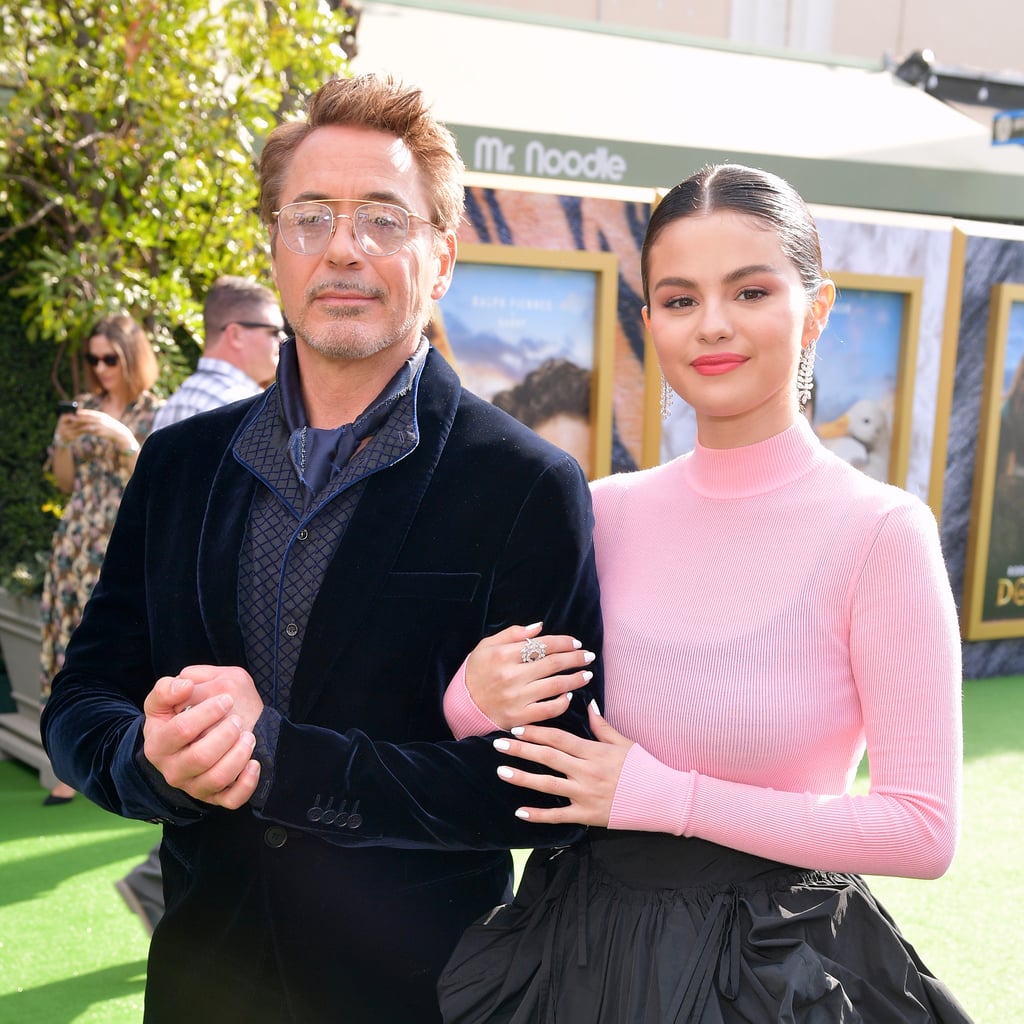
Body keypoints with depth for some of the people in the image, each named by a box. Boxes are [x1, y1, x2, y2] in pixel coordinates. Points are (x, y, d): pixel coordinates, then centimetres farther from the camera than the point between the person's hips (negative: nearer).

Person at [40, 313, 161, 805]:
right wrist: (65, 440, -4)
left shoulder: (156, 413, -2)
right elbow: (65, 481, 14)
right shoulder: (84, 407, 11)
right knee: (73, 646, 2)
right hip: (78, 545, 5)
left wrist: (120, 437, -20)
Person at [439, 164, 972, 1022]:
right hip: (589, 949, 4)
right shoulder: (607, 513, -3)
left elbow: (925, 830, -17)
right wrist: (476, 701, -16)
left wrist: (667, 796, -18)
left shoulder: (880, 532, -16)